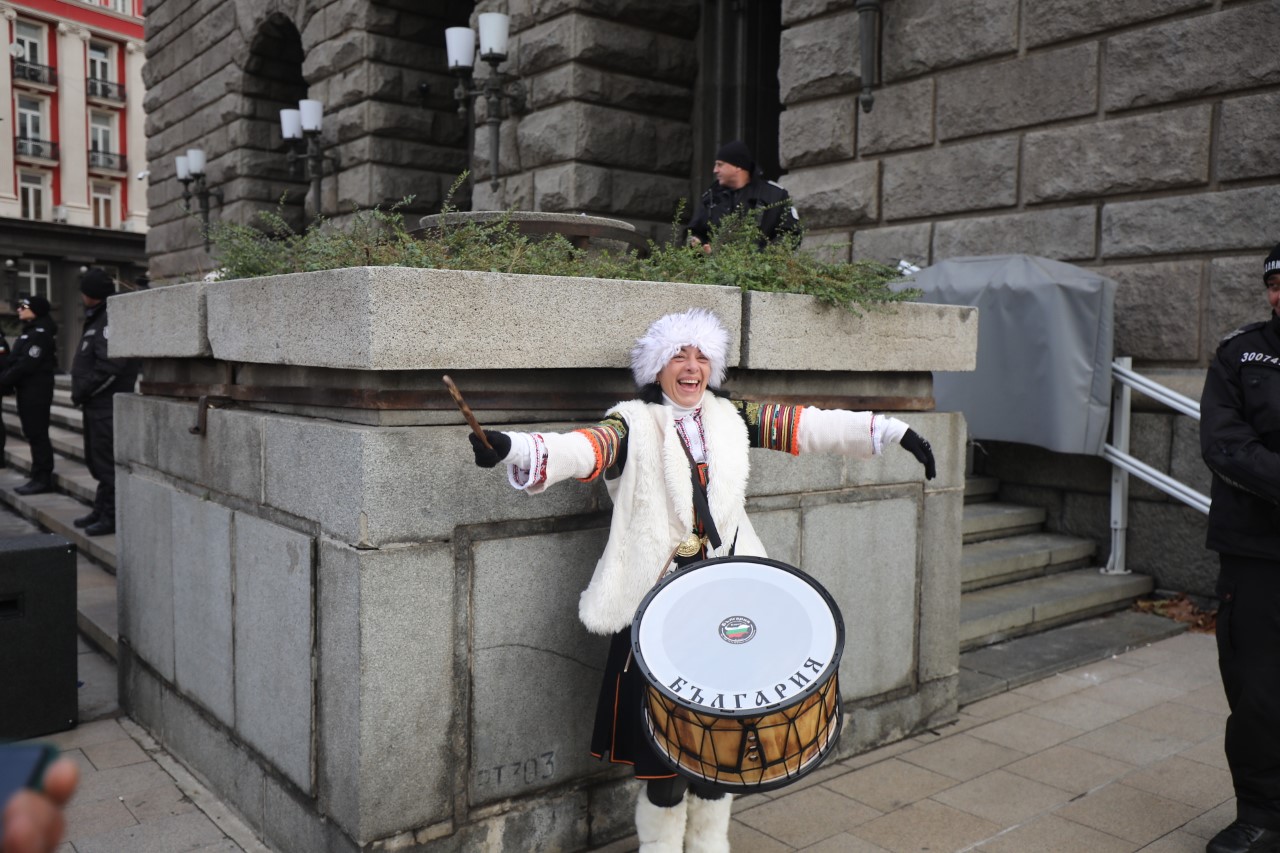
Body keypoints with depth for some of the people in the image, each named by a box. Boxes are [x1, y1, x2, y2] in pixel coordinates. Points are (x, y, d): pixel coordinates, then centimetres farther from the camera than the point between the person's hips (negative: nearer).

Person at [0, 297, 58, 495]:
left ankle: (43, 479, -3)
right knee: (33, 434, 12)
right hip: (28, 389, 10)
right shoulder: (30, 331, 17)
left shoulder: (40, 333, -14)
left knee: (37, 434, -7)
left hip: (36, 390, -10)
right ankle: (39, 477, 17)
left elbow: (26, 364, -20)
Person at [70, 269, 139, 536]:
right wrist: (82, 392, 10)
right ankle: (101, 510, 27)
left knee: (107, 462, -5)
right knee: (97, 460, 17)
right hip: (96, 403, 10)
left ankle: (111, 517, 2)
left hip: (107, 404, -10)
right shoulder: (97, 318, 16)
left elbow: (110, 366, -24)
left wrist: (83, 392, -15)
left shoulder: (112, 320, -16)